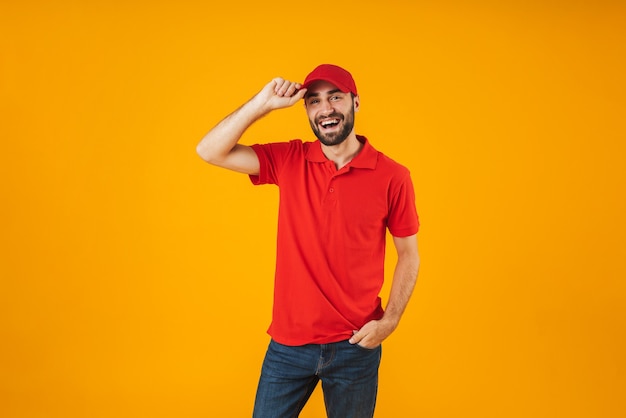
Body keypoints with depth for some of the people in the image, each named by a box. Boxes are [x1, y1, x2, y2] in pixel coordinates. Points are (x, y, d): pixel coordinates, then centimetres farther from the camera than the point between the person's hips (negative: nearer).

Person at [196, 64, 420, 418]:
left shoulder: (392, 177, -8)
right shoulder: (288, 161, -2)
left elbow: (409, 255, 0)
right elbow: (210, 151, -9)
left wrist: (390, 322, -10)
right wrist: (264, 103, -16)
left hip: (355, 347, -1)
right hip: (289, 343, 1)